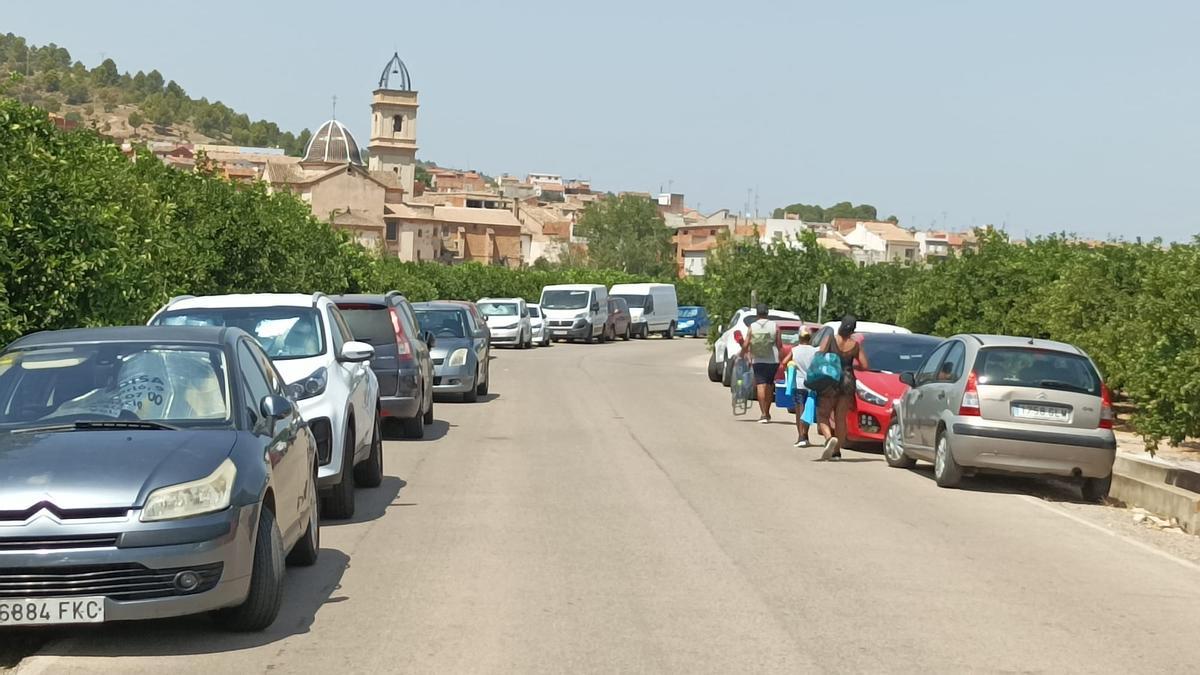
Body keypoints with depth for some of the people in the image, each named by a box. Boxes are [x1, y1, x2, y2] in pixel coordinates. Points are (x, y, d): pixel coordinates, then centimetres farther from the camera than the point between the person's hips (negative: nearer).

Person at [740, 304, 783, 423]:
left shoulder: (751, 327, -1)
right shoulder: (774, 326, 1)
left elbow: (746, 345, -5)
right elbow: (779, 345, 0)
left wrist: (743, 353, 14)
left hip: (758, 361, -2)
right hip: (773, 360, 2)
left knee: (761, 386, -4)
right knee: (769, 386, 14)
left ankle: (764, 414, -14)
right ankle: (767, 413, 21)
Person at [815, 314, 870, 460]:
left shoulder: (830, 339, -8)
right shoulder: (856, 345, 1)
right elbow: (865, 366, 3)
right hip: (848, 381, 3)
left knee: (822, 415, 5)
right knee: (841, 419, 9)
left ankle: (829, 438, -22)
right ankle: (837, 451, 9)